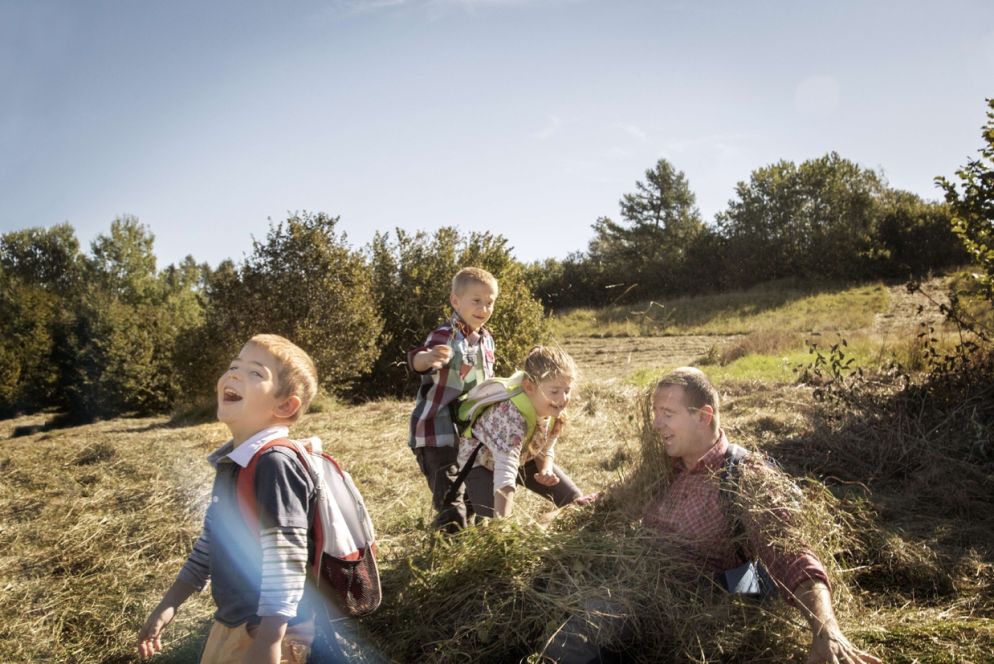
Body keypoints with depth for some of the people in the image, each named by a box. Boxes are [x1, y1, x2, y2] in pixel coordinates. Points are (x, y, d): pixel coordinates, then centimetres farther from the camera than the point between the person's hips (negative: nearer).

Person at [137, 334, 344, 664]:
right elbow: (211, 539, 15)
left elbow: (284, 560, -27)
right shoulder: (232, 461, 5)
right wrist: (168, 605, 18)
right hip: (230, 623, 9)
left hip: (265, 631, -9)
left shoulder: (275, 463, -24)